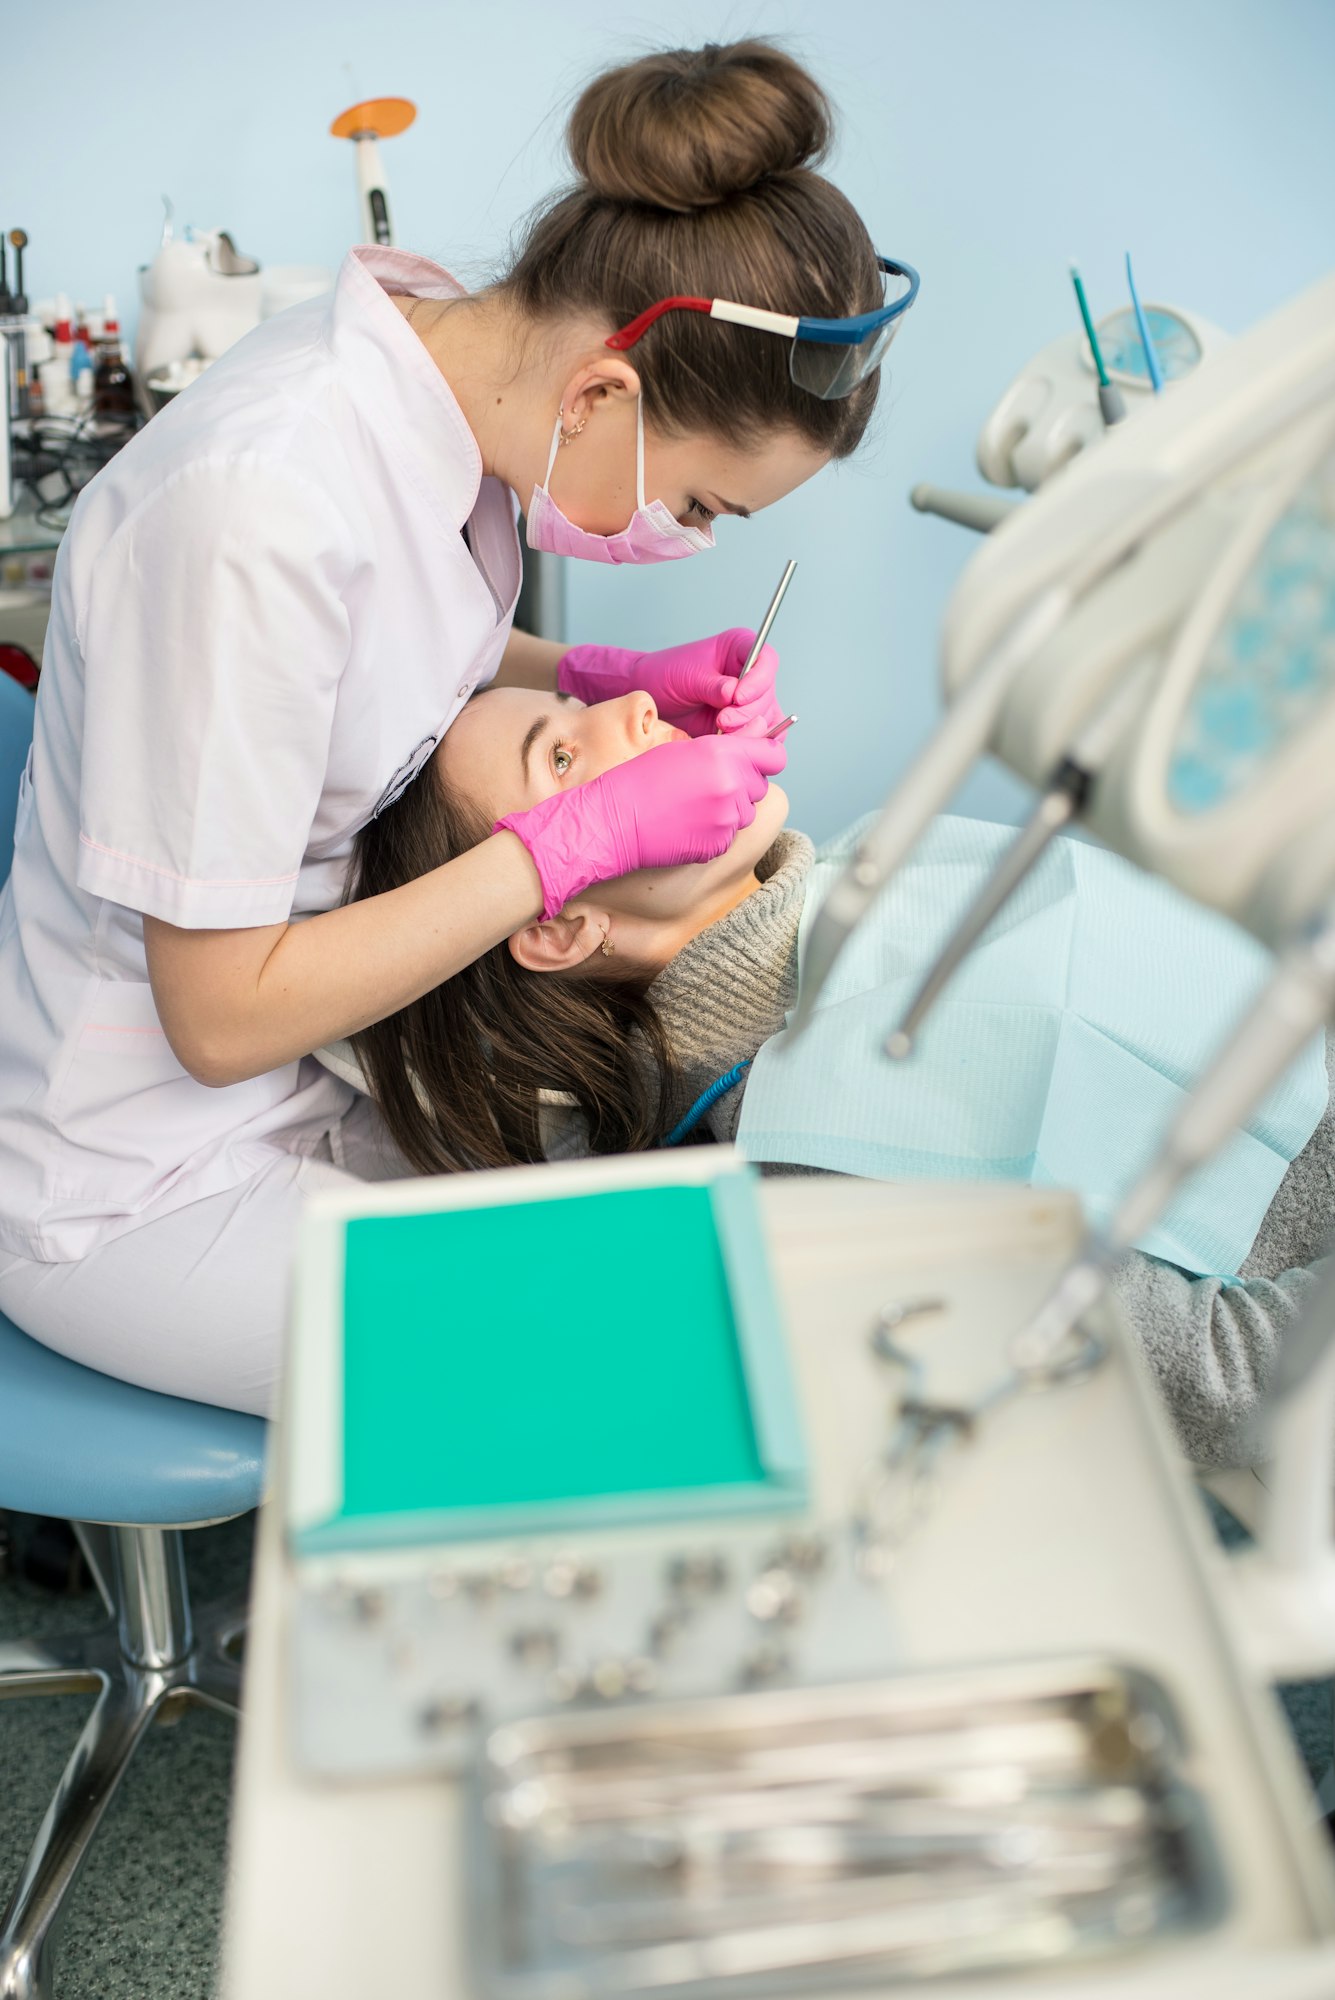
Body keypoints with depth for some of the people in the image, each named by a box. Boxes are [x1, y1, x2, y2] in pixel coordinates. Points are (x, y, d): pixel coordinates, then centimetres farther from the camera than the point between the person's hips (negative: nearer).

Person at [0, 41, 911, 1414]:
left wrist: (615, 679, -7)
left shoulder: (448, 350, -7)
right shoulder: (257, 508, -32)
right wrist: (588, 833, -26)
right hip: (140, 1184, -8)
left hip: (327, 1030, 8)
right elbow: (221, 1014, -26)